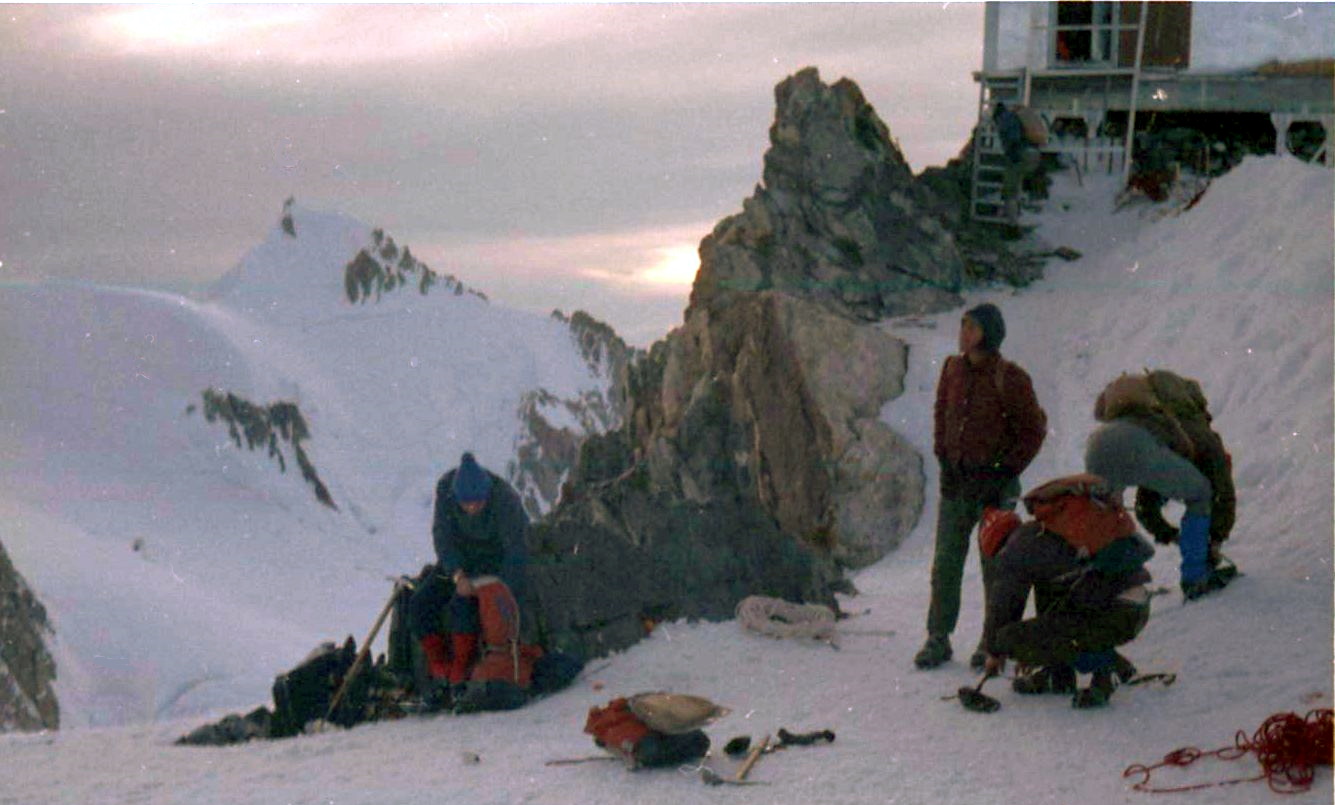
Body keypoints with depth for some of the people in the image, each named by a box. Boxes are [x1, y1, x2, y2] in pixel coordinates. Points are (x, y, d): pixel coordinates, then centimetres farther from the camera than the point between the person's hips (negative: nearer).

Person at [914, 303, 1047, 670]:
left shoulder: (1010, 378, -11)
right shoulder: (952, 368, 4)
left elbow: (1034, 430, -5)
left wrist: (1006, 471, -10)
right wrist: (943, 459, 4)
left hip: (995, 482, -4)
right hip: (956, 478, 4)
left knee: (995, 564, 3)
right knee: (945, 562, 4)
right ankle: (938, 639, 11)